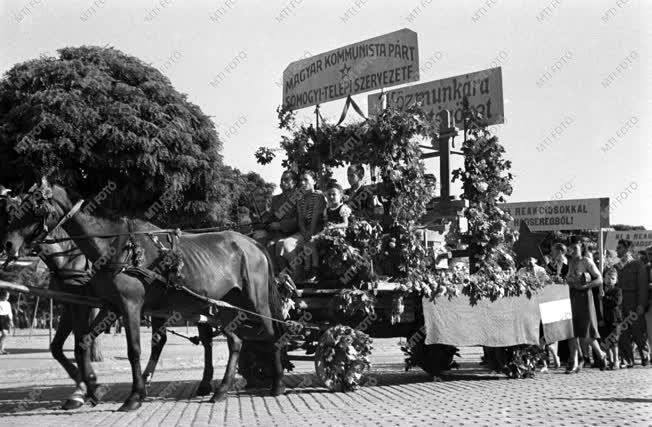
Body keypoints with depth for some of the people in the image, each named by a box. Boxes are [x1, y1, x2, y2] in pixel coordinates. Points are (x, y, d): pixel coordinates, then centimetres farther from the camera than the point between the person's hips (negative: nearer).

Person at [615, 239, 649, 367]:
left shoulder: (638, 265, 1)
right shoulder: (617, 267, 15)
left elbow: (642, 286, -5)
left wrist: (641, 304, -14)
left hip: (634, 302, -4)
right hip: (620, 303, 4)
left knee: (637, 332, -2)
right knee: (622, 333, -2)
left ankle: (645, 357, 16)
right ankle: (629, 360, 6)